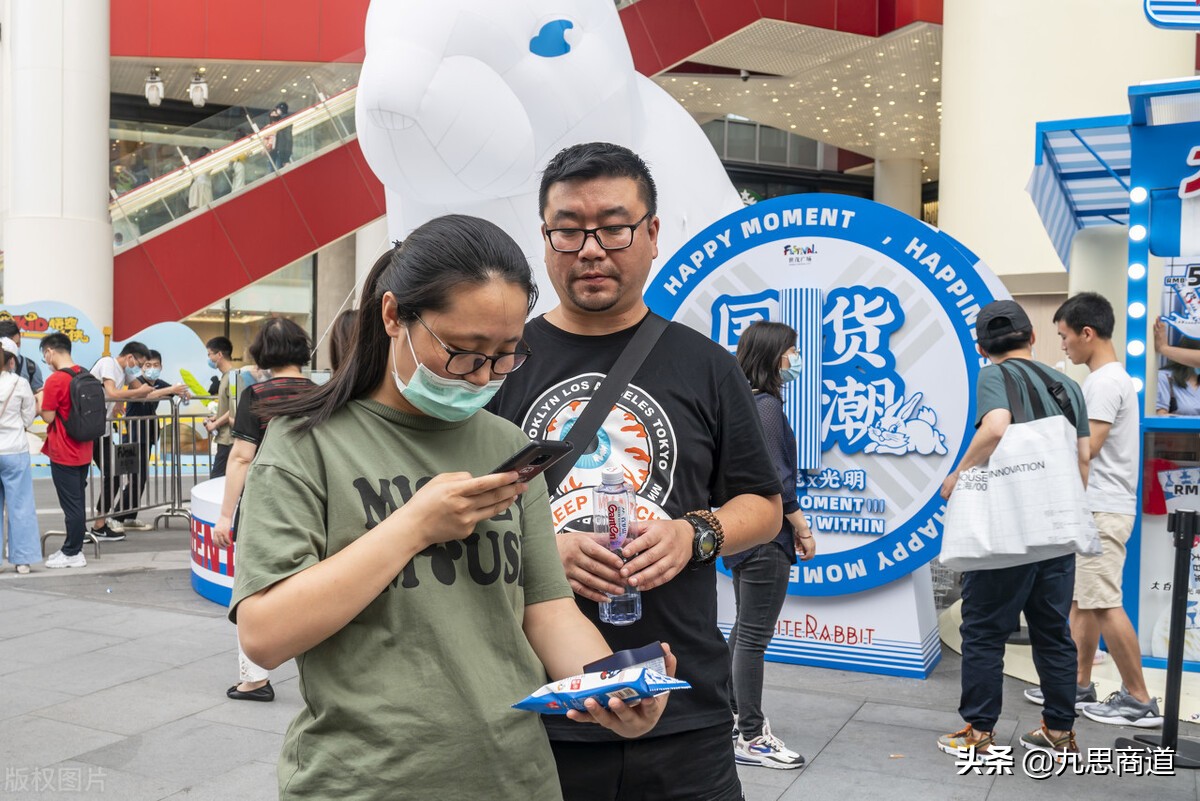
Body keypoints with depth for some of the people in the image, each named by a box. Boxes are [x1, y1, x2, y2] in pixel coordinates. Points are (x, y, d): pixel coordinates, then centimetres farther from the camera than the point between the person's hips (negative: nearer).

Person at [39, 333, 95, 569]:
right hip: (82, 451, 8)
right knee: (77, 502, 14)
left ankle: (72, 554, 8)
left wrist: (42, 400, 2)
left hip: (63, 453, -8)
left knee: (70, 504, 0)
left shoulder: (55, 379, -18)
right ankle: (73, 548, 23)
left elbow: (48, 417, -15)